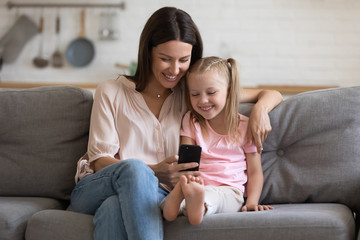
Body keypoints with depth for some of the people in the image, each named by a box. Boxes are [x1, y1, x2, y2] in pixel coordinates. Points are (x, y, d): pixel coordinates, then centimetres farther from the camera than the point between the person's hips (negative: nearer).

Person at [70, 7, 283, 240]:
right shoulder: (110, 92, 7)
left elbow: (271, 95, 19)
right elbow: (99, 160, -1)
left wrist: (260, 108, -7)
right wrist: (152, 172, -19)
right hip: (94, 191, 0)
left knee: (115, 208, -37)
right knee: (134, 167, -37)